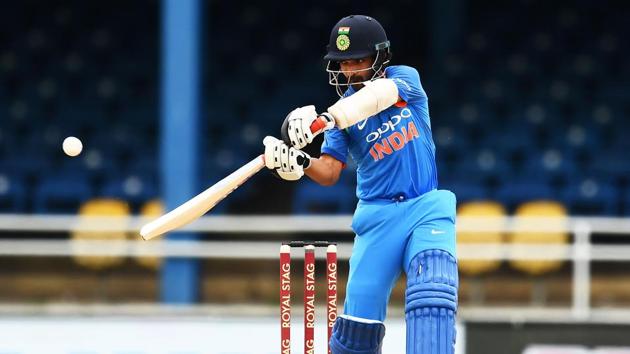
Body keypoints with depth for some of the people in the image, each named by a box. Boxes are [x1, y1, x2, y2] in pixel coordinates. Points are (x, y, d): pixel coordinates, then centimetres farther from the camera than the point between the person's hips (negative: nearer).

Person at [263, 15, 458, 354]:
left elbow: (379, 95, -26)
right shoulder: (344, 108, 4)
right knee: (359, 318, -4)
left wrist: (325, 118, -43)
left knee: (431, 294, -25)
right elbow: (329, 172, -5)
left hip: (426, 208, -2)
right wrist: (299, 162, -29)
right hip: (377, 213, 2)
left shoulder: (406, 78, -2)